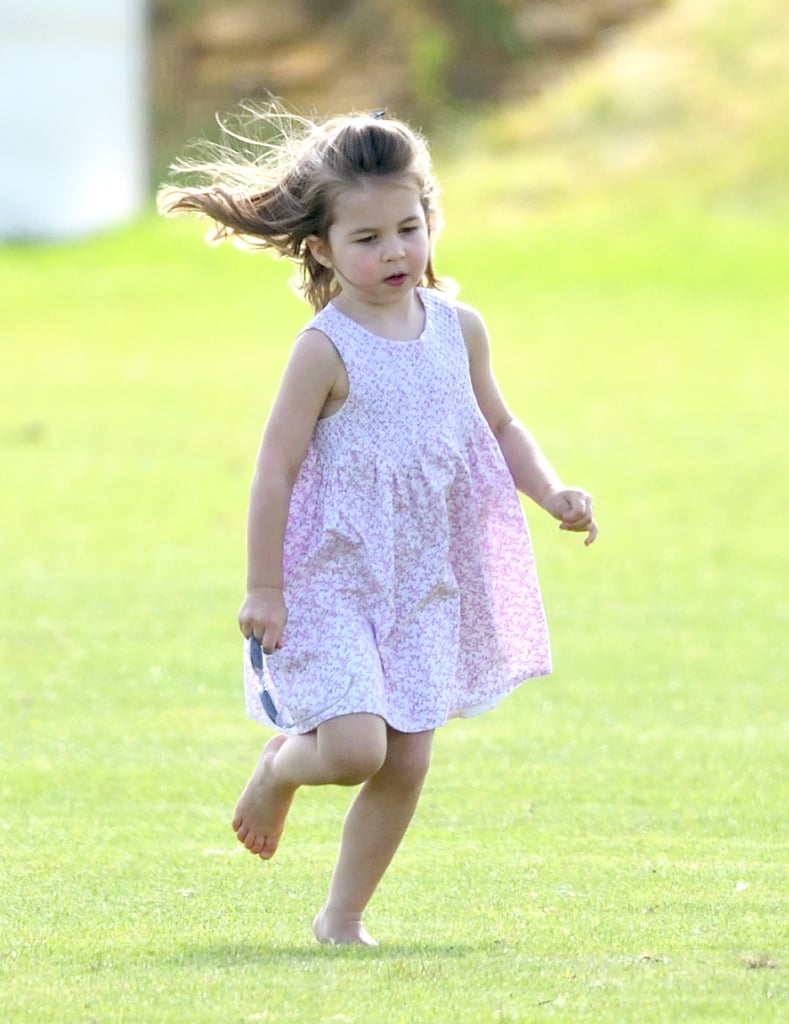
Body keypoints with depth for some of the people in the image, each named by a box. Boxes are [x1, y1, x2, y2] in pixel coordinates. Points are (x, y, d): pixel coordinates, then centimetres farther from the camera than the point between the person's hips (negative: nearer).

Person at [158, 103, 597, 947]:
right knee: (356, 745, -17)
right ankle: (279, 768, 18)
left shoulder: (458, 329, 2)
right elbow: (277, 467, -14)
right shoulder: (327, 348, -15)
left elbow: (498, 426, 17)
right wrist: (262, 587, -14)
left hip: (423, 583, 6)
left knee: (406, 763, 4)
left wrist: (552, 494, 0)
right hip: (329, 581, -6)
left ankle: (343, 917, 19)